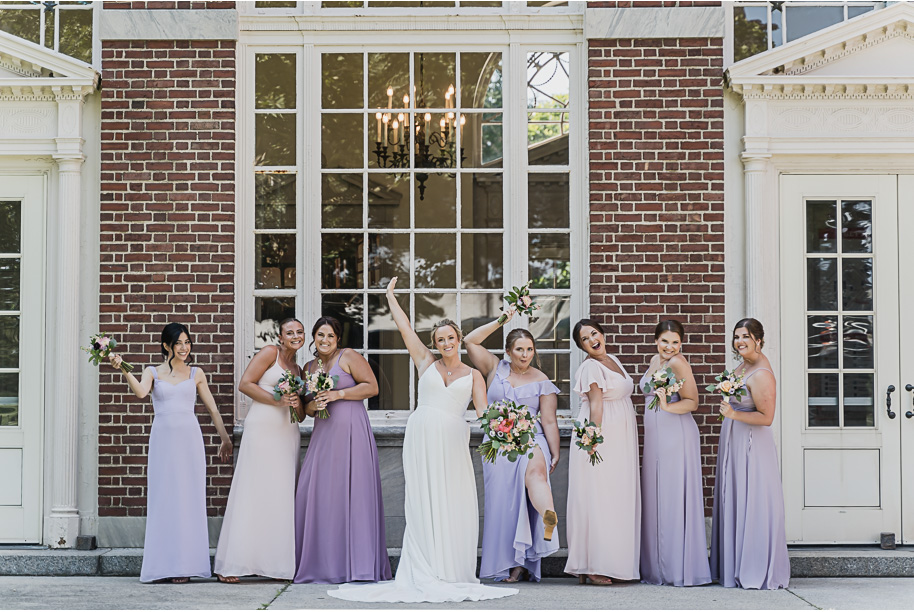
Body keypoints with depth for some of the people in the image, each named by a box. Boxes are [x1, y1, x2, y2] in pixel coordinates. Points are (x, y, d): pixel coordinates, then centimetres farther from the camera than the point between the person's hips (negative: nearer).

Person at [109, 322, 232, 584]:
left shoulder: (196, 374, 12)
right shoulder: (153, 372, 8)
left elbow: (212, 409, 15)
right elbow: (140, 391, -13)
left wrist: (225, 439, 15)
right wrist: (123, 369, -24)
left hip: (189, 438, 1)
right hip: (163, 439, -1)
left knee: (188, 500, -2)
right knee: (163, 499, -2)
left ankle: (185, 564, 1)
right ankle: (164, 564, 3)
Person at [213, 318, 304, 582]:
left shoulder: (298, 369, 22)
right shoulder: (269, 353, 3)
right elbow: (245, 384, -5)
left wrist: (298, 403, 3)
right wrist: (277, 401, -12)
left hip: (288, 434, 7)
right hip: (262, 429, -6)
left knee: (282, 495, 2)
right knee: (253, 494, -8)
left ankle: (277, 563, 5)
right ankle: (229, 565, -5)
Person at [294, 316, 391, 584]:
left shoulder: (348, 357, 1)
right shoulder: (308, 367, 18)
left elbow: (372, 387, -5)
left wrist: (338, 394, -12)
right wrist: (313, 406, -1)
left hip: (351, 432, -5)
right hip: (323, 434, 6)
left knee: (352, 490, -7)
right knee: (317, 492, -3)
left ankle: (358, 562, -2)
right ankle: (323, 564, 3)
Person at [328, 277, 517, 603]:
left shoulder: (473, 375, 11)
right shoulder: (426, 363, 11)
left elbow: (483, 411, -1)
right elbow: (404, 327, 11)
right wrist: (390, 295, 15)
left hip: (453, 441, 1)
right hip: (421, 437, 0)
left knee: (454, 505, -2)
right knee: (424, 505, -2)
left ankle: (453, 573, 4)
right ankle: (427, 574, 1)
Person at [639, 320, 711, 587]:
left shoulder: (678, 363, -11)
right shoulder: (655, 360, 15)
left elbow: (692, 402, -16)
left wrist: (668, 406, -30)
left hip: (677, 436, -9)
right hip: (654, 437, 9)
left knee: (675, 499, -6)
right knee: (656, 500, 9)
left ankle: (682, 569, -1)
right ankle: (659, 568, 16)